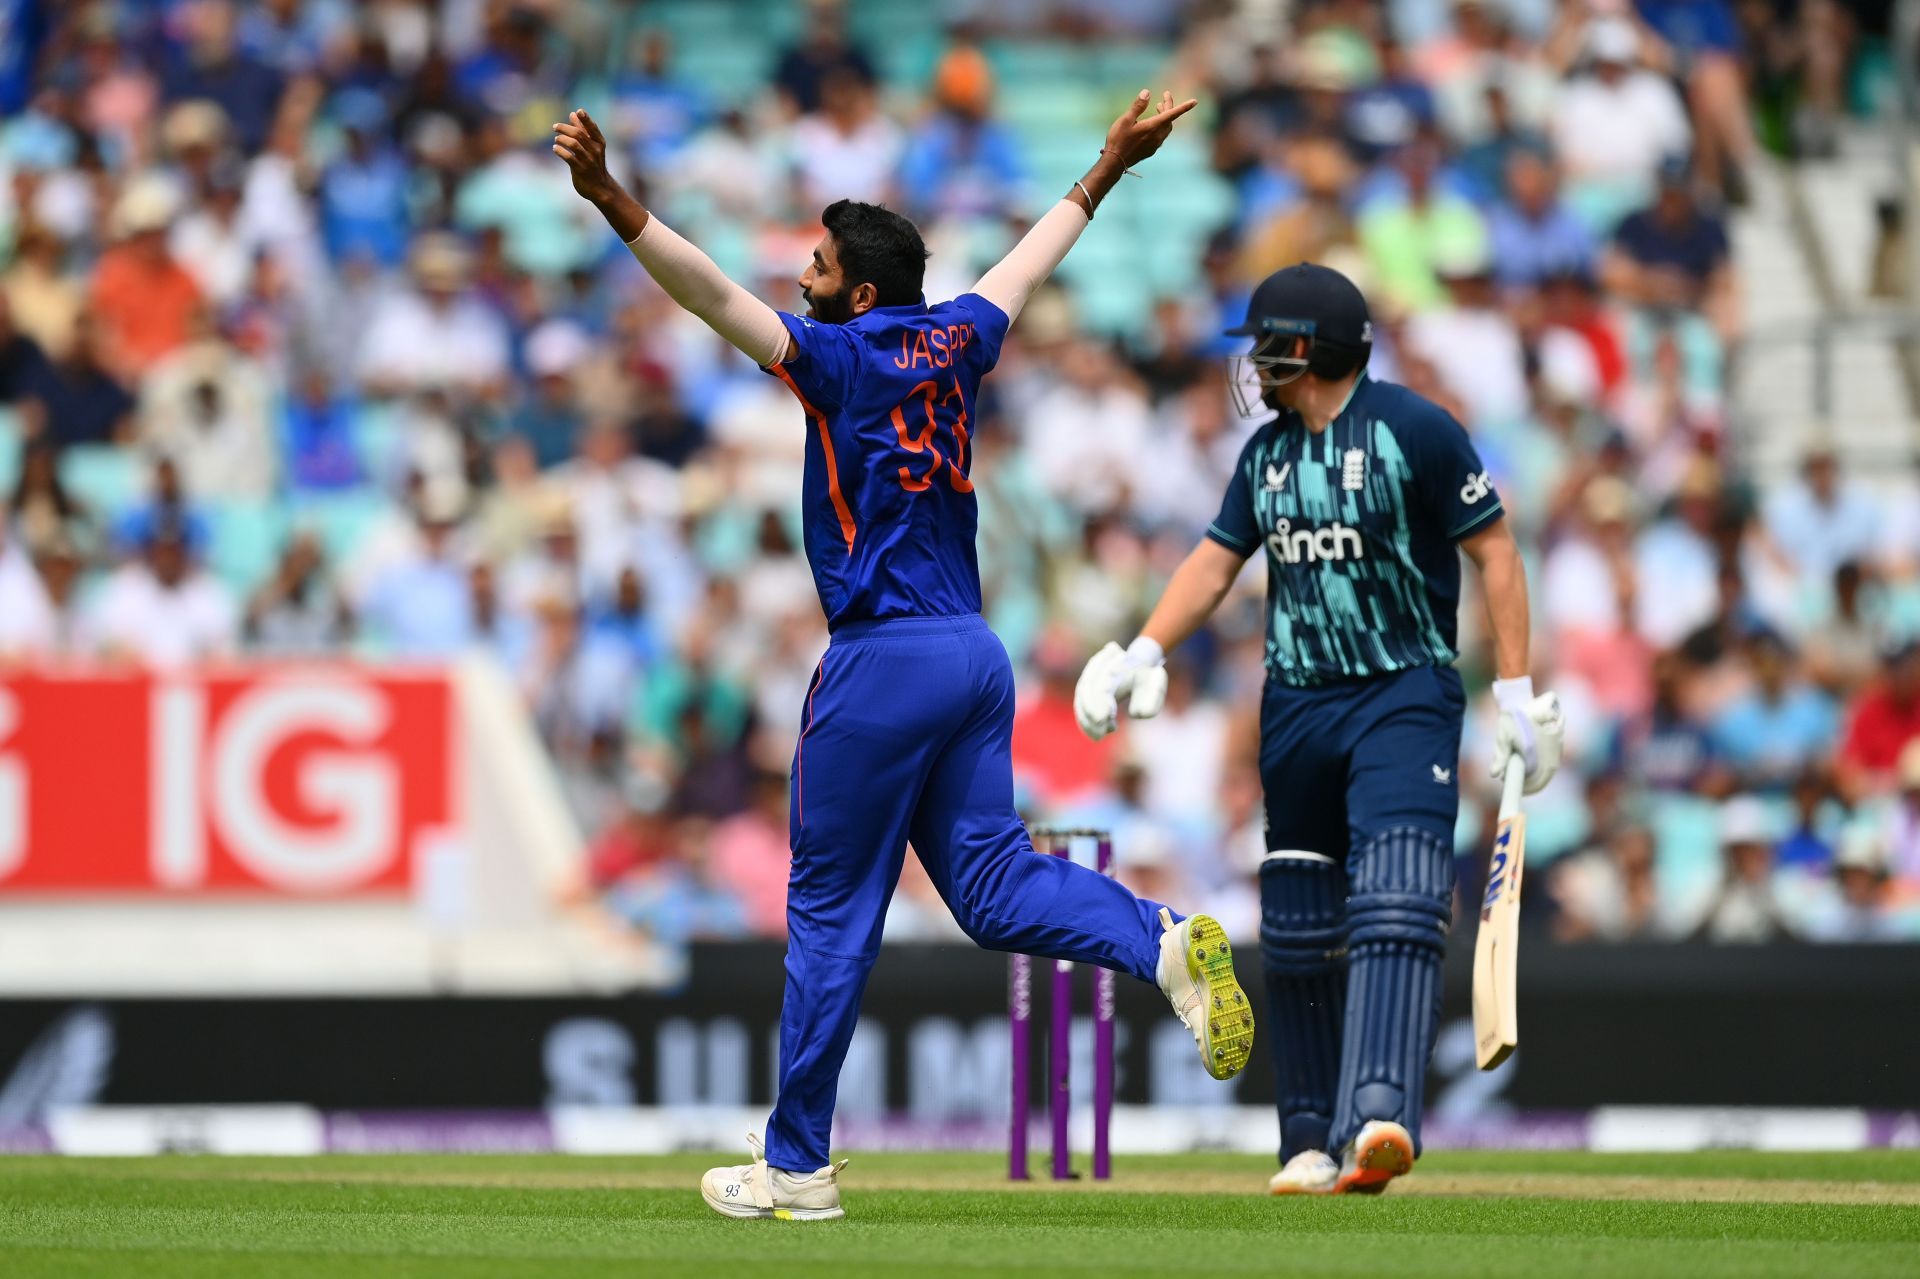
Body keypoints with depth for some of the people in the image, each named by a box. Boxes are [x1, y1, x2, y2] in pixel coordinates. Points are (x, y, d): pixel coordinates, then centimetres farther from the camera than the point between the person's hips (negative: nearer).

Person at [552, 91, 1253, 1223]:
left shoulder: (838, 357, -8)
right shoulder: (958, 340, 11)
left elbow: (710, 291, -21)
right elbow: (1033, 260, 29)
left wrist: (612, 199, -28)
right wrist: (1108, 171, 44)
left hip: (884, 662, -7)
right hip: (978, 654, 7)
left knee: (831, 913, 1)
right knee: (992, 883, 7)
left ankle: (797, 1165, 7)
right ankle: (1166, 943, -19)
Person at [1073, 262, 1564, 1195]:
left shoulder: (1412, 431, -8)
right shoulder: (1266, 451, 12)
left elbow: (1493, 550, -7)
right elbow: (1216, 560, 16)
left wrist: (1516, 695, -12)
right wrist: (1145, 653, -1)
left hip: (1404, 696, -7)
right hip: (1296, 703, 7)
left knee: (1393, 906, -22)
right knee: (1296, 933, 8)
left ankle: (1379, 1116, -36)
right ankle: (1312, 1140, 17)